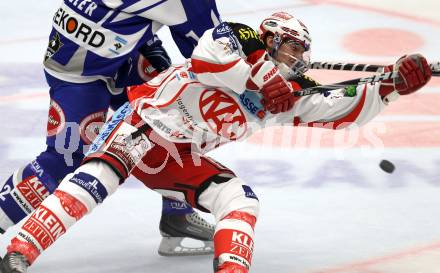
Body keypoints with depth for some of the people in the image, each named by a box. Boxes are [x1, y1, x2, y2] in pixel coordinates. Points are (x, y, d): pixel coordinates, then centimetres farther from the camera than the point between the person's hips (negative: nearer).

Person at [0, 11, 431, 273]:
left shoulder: (291, 95, 16)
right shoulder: (241, 38, 1)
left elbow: (345, 111, 12)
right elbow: (207, 57, -21)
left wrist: (393, 85, 2)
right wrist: (263, 77, -18)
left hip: (184, 158, 6)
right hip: (145, 122, -6)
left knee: (240, 199, -15)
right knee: (99, 177, -30)